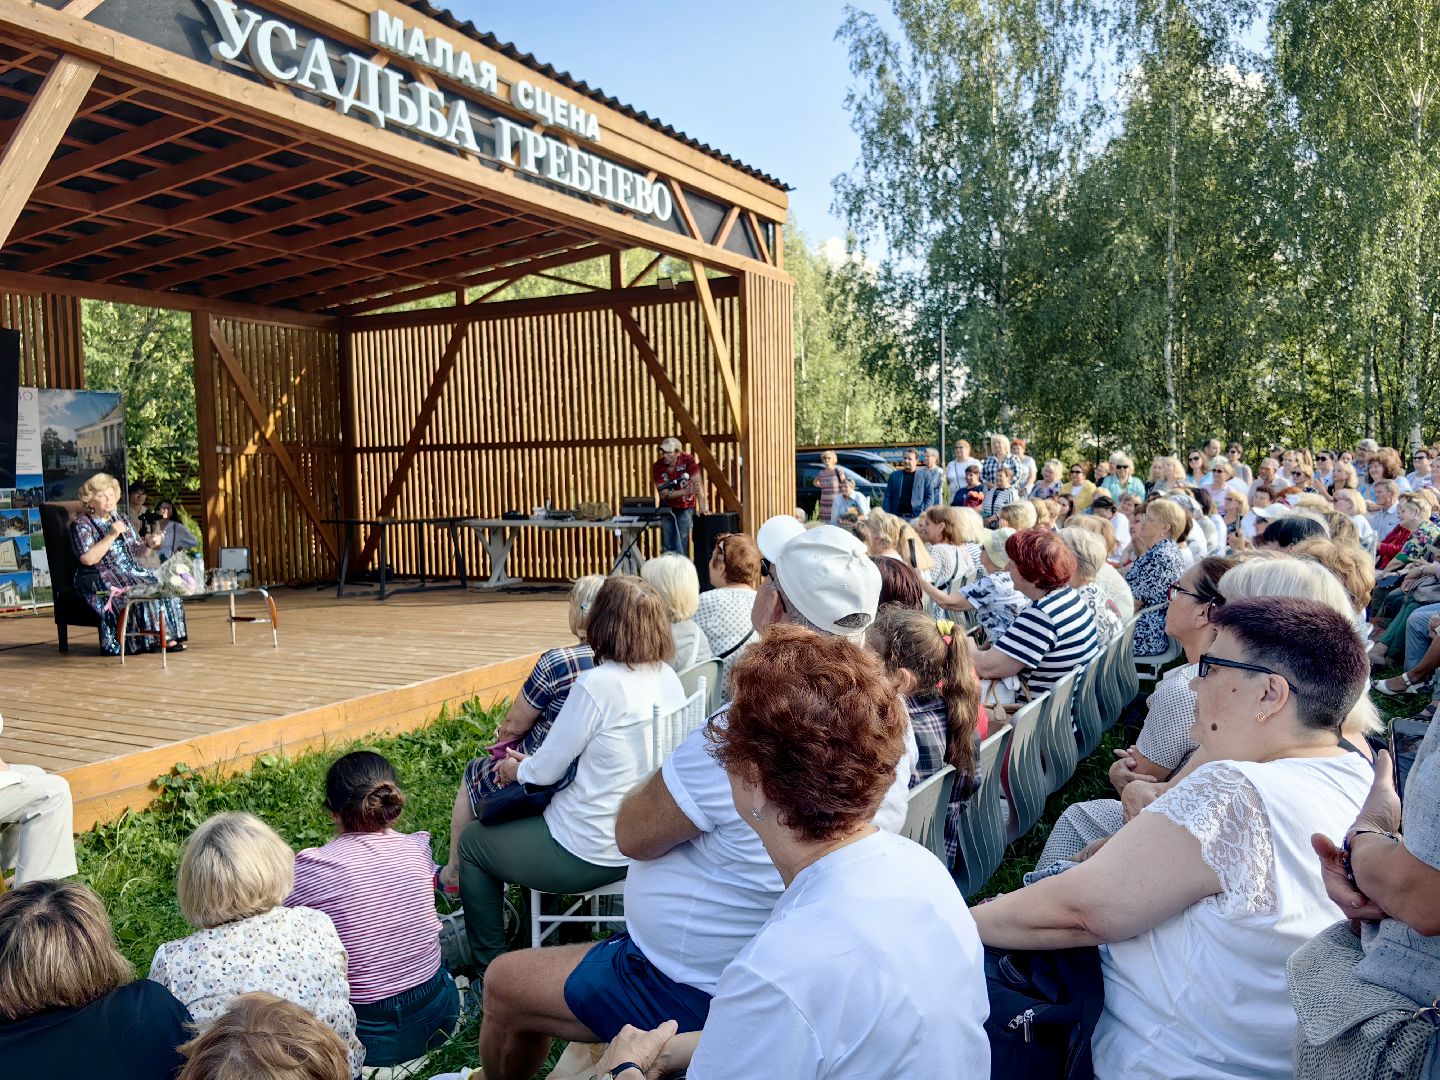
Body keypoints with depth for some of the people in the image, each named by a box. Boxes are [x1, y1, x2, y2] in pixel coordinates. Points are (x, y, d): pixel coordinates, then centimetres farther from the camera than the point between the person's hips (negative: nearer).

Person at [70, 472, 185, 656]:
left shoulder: (122, 519, 19)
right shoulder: (81, 525, -2)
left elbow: (135, 552, 21)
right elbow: (88, 559, -17)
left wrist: (148, 544, -1)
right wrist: (111, 535, -18)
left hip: (132, 573, 7)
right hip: (101, 580, -7)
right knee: (138, 592, -30)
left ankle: (165, 637, -21)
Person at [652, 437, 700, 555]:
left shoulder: (688, 460, -19)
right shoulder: (657, 467, -14)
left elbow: (696, 483, -23)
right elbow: (664, 494, -16)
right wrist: (685, 491, -30)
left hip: (685, 508, -2)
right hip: (667, 508, 2)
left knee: (680, 544, -9)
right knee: (667, 544, 5)